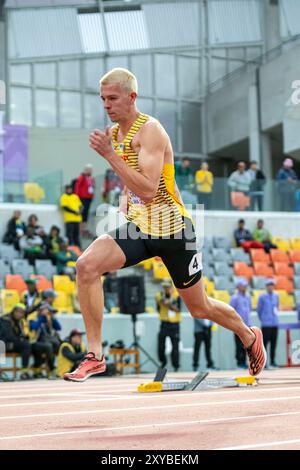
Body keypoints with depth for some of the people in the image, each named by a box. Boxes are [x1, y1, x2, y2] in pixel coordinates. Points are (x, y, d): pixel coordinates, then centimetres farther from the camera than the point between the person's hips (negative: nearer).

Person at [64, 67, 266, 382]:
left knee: (200, 308, 9)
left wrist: (109, 155, -32)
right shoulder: (114, 133, 7)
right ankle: (95, 355, -15)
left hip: (172, 229, -6)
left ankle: (249, 337, 40)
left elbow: (148, 188, -30)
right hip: (139, 227, 6)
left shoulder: (149, 130, -18)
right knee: (87, 265, -21)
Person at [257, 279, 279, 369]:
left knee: (274, 343, 4)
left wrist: (274, 315, 14)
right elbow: (258, 310, 4)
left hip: (275, 324, 4)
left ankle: (273, 361, 10)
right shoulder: (262, 297, -2)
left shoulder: (276, 296, 11)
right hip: (266, 324, -4)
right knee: (265, 342, -7)